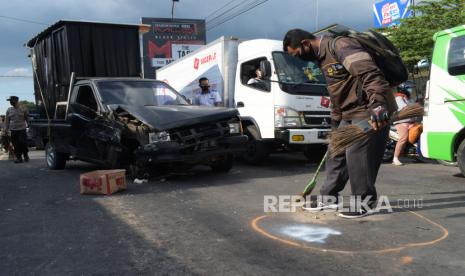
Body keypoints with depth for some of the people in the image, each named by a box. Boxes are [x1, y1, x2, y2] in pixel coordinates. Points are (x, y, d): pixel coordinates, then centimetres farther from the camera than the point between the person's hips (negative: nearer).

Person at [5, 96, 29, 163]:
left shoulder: (23, 109, 2)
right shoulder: (9, 110, 9)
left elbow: (27, 119, 8)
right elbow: (7, 120, 12)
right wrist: (6, 129, 7)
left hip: (22, 129, -2)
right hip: (13, 130, 3)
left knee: (23, 142, -9)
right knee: (16, 145, 0)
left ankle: (25, 156, 11)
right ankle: (19, 157, 8)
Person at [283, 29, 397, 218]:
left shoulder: (339, 45, -18)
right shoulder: (322, 58, 15)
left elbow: (369, 72, -30)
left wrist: (377, 103, -40)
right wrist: (335, 121, 26)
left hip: (371, 111, -10)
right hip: (349, 113, 10)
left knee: (357, 155, -8)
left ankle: (365, 203, 9)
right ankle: (329, 197, 23)